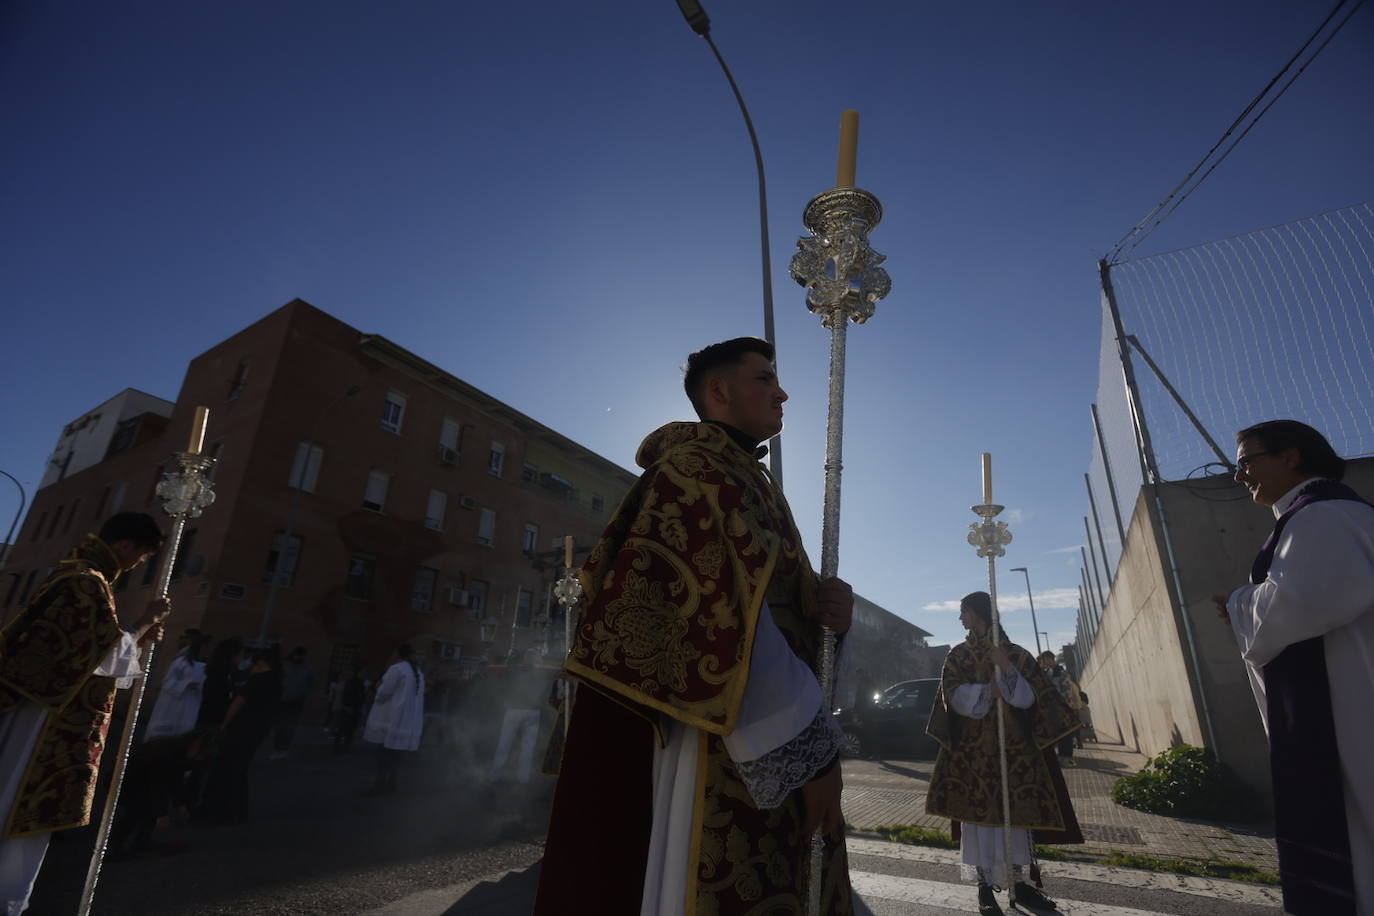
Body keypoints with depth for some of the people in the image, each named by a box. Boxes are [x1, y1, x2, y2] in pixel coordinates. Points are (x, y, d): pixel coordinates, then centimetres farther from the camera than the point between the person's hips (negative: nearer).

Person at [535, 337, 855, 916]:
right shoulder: (700, 468, -11)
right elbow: (726, 615, -22)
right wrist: (806, 747, -20)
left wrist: (828, 602, -7)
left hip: (746, 751, 10)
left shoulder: (741, 477, 19)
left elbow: (778, 597, 15)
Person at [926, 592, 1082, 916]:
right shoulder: (957, 655, 5)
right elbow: (954, 696, -5)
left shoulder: (1016, 654, 5)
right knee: (978, 814, -1)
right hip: (972, 749, 0)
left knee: (1015, 813, 5)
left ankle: (1020, 884, 18)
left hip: (1012, 747, 1)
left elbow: (1028, 698, -5)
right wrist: (988, 691, -16)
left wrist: (1007, 669, -19)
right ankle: (985, 887, 6)